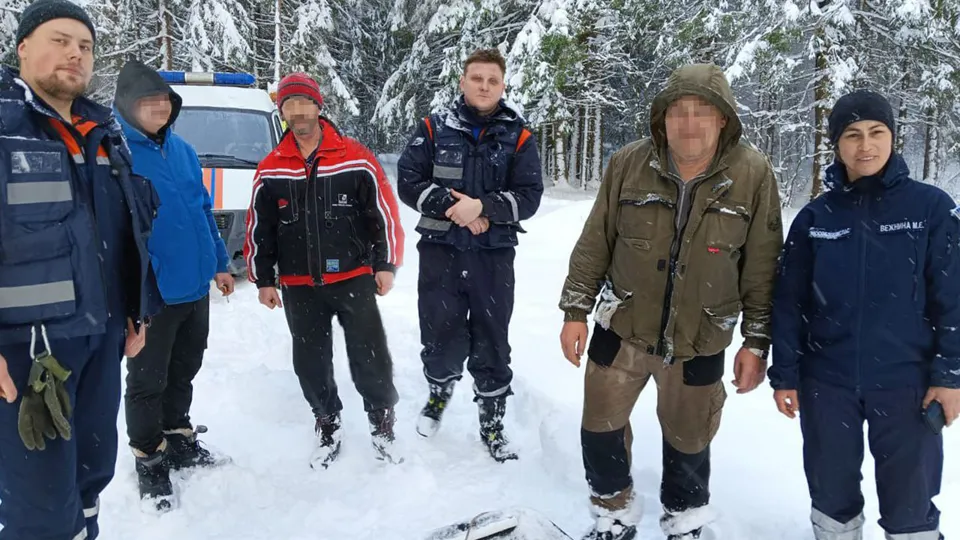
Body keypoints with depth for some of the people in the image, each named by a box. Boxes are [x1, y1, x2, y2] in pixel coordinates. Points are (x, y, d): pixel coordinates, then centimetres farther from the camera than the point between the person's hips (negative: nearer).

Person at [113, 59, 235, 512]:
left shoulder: (182, 149, 8)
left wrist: (219, 263, 14)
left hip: (195, 286, 7)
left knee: (183, 372, 20)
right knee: (147, 381, 8)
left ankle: (179, 440, 38)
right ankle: (149, 461, 25)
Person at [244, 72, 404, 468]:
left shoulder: (355, 158, -4)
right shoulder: (271, 170, 5)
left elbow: (384, 213, -2)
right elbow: (259, 229, 10)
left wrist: (386, 265, -4)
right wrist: (263, 280, 8)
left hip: (354, 279, -3)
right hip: (299, 287, 3)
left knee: (370, 357, 2)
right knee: (311, 362, 10)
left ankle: (382, 426, 22)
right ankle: (327, 428, 30)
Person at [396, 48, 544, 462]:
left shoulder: (518, 137, 3)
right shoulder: (434, 129, 3)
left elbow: (529, 196, -4)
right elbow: (408, 181, -2)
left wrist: (482, 207, -19)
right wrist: (451, 207, -14)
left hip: (494, 256, 0)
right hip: (440, 251, 0)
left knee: (491, 344, 8)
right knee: (442, 339, 5)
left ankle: (492, 423, 26)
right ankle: (440, 390, 38)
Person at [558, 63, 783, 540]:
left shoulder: (753, 175, -11)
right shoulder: (628, 165, -9)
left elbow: (762, 268, -5)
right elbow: (594, 244, -1)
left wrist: (756, 342, -3)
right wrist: (576, 309, 0)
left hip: (700, 342, -1)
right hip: (622, 327, 1)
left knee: (688, 440, 17)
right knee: (601, 426, 12)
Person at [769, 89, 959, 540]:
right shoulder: (814, 217, 0)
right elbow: (789, 302, 2)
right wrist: (785, 375, 1)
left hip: (905, 381, -1)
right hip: (826, 382, 2)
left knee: (909, 498, 11)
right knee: (831, 491, 16)